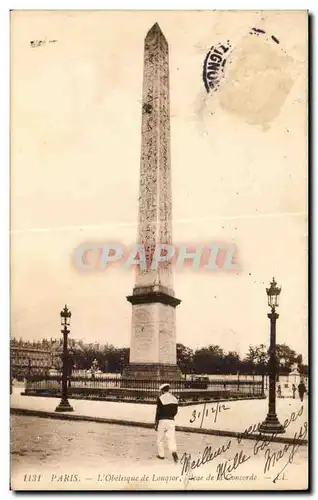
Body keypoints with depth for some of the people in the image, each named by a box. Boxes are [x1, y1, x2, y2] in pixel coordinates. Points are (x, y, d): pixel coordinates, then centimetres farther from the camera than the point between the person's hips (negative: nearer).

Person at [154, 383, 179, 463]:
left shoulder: (160, 398, -8)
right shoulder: (174, 399, 7)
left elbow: (158, 412, -10)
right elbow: (175, 411, 12)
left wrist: (156, 423, -4)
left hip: (162, 420, -4)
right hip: (171, 420, 4)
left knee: (160, 439, 11)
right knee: (171, 438, 0)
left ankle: (161, 455, 17)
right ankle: (174, 451, -22)